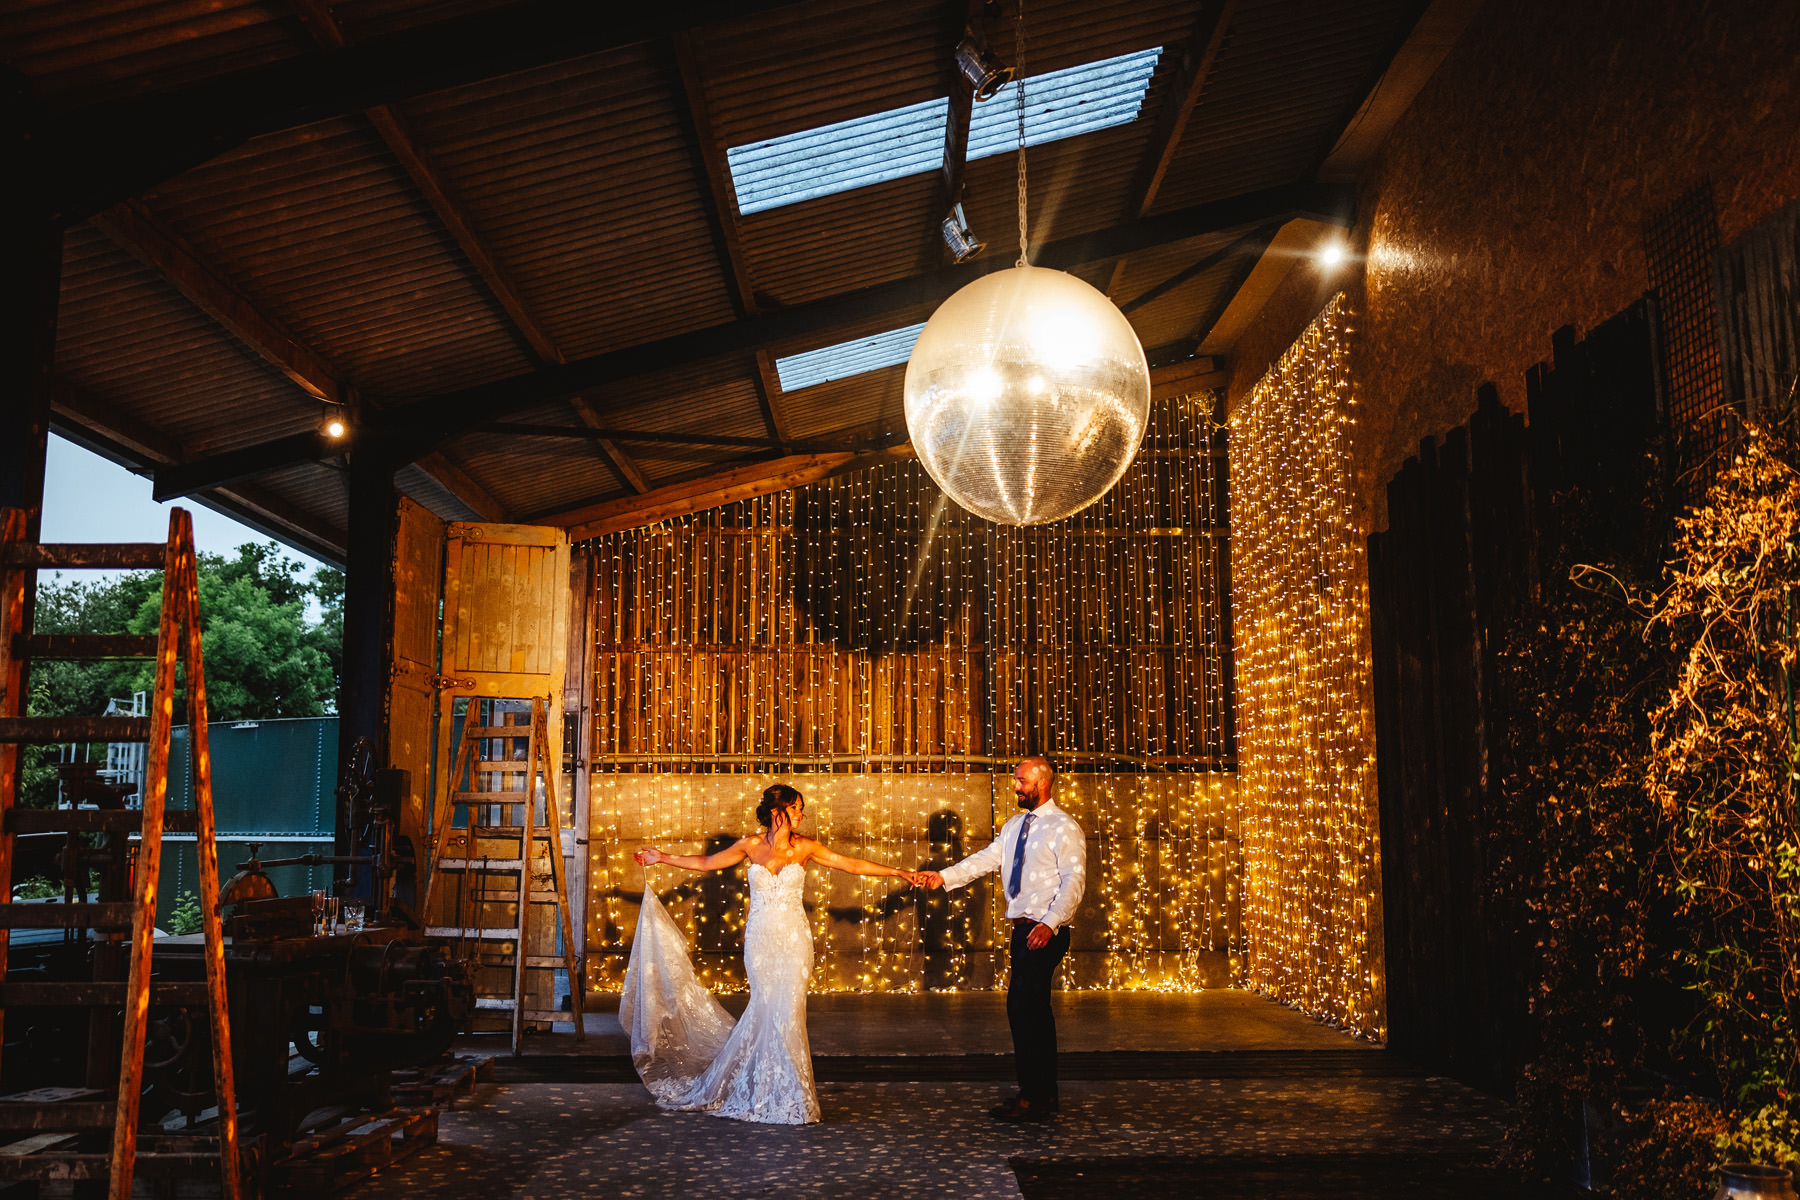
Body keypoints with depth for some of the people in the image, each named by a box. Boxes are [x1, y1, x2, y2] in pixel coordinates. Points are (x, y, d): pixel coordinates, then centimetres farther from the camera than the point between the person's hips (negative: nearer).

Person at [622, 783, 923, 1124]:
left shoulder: (805, 847, -1)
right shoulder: (751, 845, 0)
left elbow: (852, 864, 2)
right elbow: (705, 863, 11)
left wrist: (899, 872, 0)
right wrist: (662, 858, 12)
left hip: (793, 939, 0)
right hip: (759, 938, 0)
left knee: (787, 1010, -3)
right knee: (767, 1009, 1)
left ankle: (788, 1096, 12)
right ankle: (775, 1095, 19)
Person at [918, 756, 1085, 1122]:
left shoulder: (1064, 827, -10)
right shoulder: (1015, 825, 15)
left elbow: (1074, 881, -16)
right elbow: (987, 858, 8)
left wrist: (1049, 923, -26)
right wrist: (944, 876, -5)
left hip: (1045, 932, -8)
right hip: (1022, 928, 8)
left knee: (1021, 1007, -11)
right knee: (1034, 1009, 13)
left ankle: (1032, 1098, -3)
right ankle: (1044, 1095, 22)